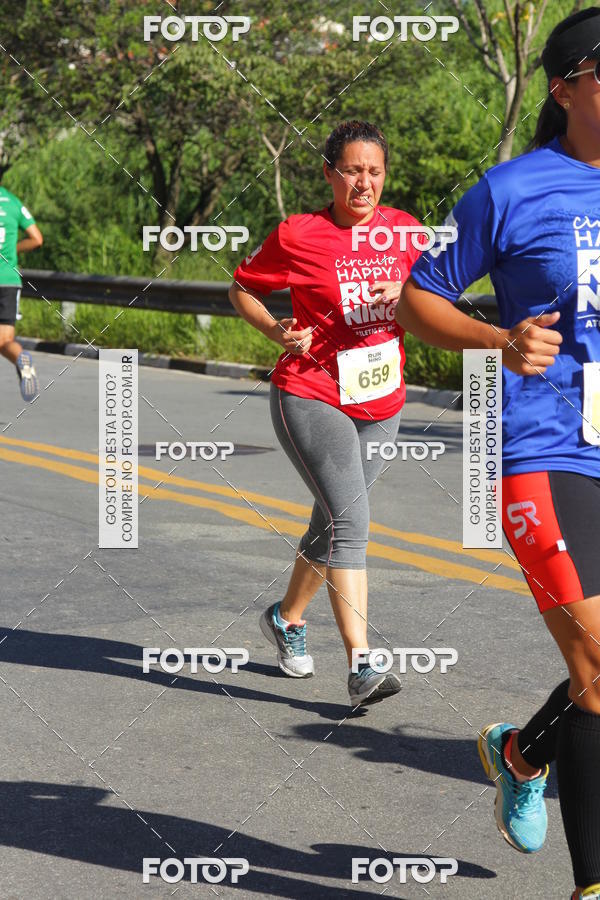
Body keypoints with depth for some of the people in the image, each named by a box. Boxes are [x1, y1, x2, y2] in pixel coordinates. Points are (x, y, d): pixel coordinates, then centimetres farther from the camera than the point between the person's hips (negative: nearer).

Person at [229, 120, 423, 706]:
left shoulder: (404, 230, 2)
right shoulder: (297, 236, -10)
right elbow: (242, 288, 4)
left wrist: (404, 299, -11)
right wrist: (275, 331, -14)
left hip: (381, 404, 5)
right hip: (312, 397, -5)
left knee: (335, 524, 17)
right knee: (350, 522, -18)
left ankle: (286, 617, 42)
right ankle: (361, 669, -19)